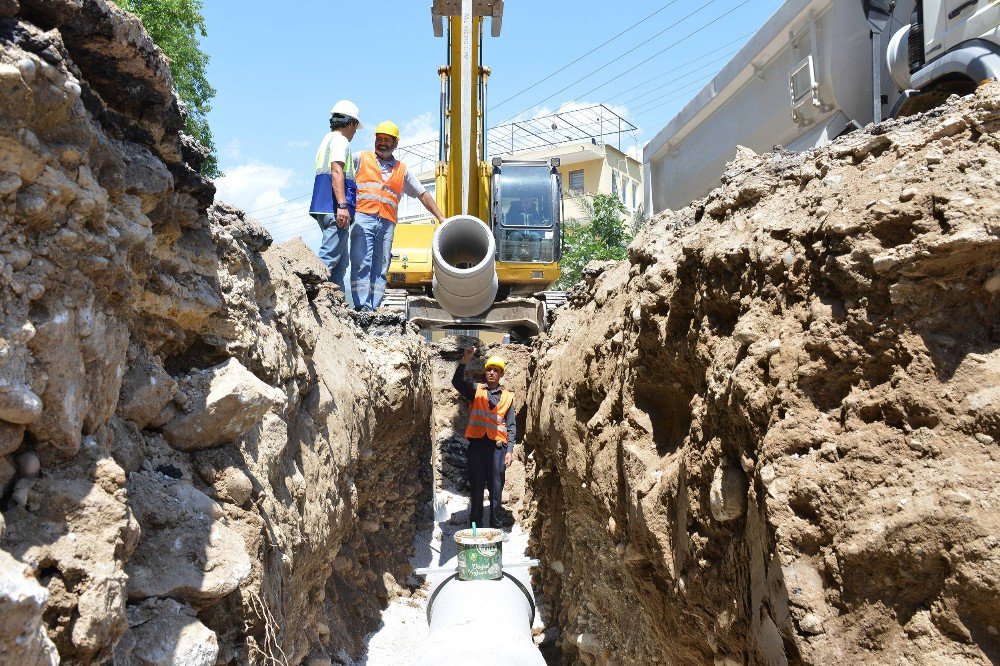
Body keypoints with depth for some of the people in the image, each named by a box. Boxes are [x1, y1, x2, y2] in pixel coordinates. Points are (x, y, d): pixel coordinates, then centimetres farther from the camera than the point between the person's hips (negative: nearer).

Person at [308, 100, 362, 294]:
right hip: (334, 208, -10)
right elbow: (337, 172, -16)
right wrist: (342, 205, -25)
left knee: (340, 262, 10)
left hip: (325, 209, 10)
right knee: (329, 257, -15)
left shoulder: (327, 139, 28)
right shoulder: (339, 140, -3)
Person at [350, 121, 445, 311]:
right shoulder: (361, 158, 17)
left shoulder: (402, 170, 24)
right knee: (361, 264, -14)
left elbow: (423, 195, 25)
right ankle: (362, 307, -19)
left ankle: (373, 310, -3)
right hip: (363, 218, -3)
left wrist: (441, 218, 18)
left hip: (387, 223, 3)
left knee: (380, 270, -2)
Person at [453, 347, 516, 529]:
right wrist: (464, 362, -22)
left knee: (496, 486, 5)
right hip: (477, 444, 0)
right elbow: (457, 382, -7)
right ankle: (475, 523, 14)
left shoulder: (507, 397, 12)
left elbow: (511, 425, 10)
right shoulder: (476, 391, 10)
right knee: (476, 485, 4)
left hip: (497, 446, 1)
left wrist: (510, 450, 0)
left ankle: (496, 521, 16)